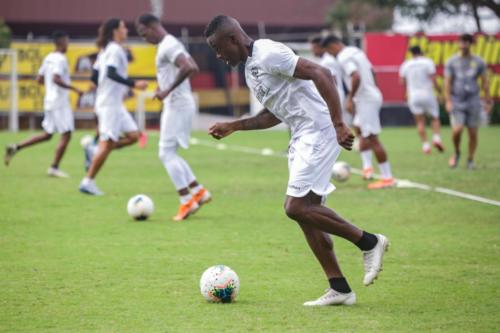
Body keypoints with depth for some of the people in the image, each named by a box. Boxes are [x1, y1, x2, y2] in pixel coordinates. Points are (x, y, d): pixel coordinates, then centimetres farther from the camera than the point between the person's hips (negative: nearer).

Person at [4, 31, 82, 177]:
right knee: (66, 135, -3)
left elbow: (39, 79, 17)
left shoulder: (48, 58, 13)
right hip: (60, 103, -9)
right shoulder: (60, 59, -14)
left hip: (49, 102, 9)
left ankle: (15, 148, 7)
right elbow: (56, 79, -26)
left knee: (47, 134, 14)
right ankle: (54, 167, -4)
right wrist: (73, 88, -22)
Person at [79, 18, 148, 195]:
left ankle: (95, 150, 5)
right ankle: (88, 182, -4)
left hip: (115, 104, 10)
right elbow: (111, 73, -25)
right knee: (107, 143, -8)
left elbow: (96, 75, 20)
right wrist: (134, 84, -29)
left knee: (133, 135, 6)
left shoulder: (107, 50, 17)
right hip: (110, 104, -10)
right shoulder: (115, 50, -12)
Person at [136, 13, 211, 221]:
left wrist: (168, 90, -24)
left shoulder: (168, 46, -16)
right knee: (169, 153, 14)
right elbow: (193, 67, 25)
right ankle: (199, 191, 12)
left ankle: (186, 202, -10)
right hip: (178, 104, 11)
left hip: (177, 105, -11)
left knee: (167, 153, -9)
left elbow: (188, 68, -30)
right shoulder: (172, 44, 16)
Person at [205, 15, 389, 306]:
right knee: (306, 212, 6)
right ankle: (339, 288, 8)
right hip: (302, 137, 10)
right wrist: (233, 127, 23)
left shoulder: (268, 54, -13)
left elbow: (320, 74, -21)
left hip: (319, 132, -10)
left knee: (296, 207, -15)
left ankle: (369, 242, -5)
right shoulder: (250, 69, 19)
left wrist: (338, 124, -26)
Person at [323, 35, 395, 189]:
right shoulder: (356, 51, 15)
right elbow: (371, 71, 21)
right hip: (372, 95, 10)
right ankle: (367, 167, 17)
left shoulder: (344, 58, -14)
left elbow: (356, 77, -27)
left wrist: (350, 99, -19)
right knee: (359, 129, 24)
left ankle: (387, 178, -4)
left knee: (372, 138, -6)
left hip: (365, 100, -10)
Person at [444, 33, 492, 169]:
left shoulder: (478, 62, 3)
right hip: (456, 103, -1)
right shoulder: (451, 62, 0)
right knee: (457, 130, -15)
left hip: (473, 102, 1)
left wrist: (488, 101, 3)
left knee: (473, 133, -1)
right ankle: (456, 153, 12)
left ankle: (470, 160, 12)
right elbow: (447, 83, -1)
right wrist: (448, 101, -10)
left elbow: (485, 82, 7)